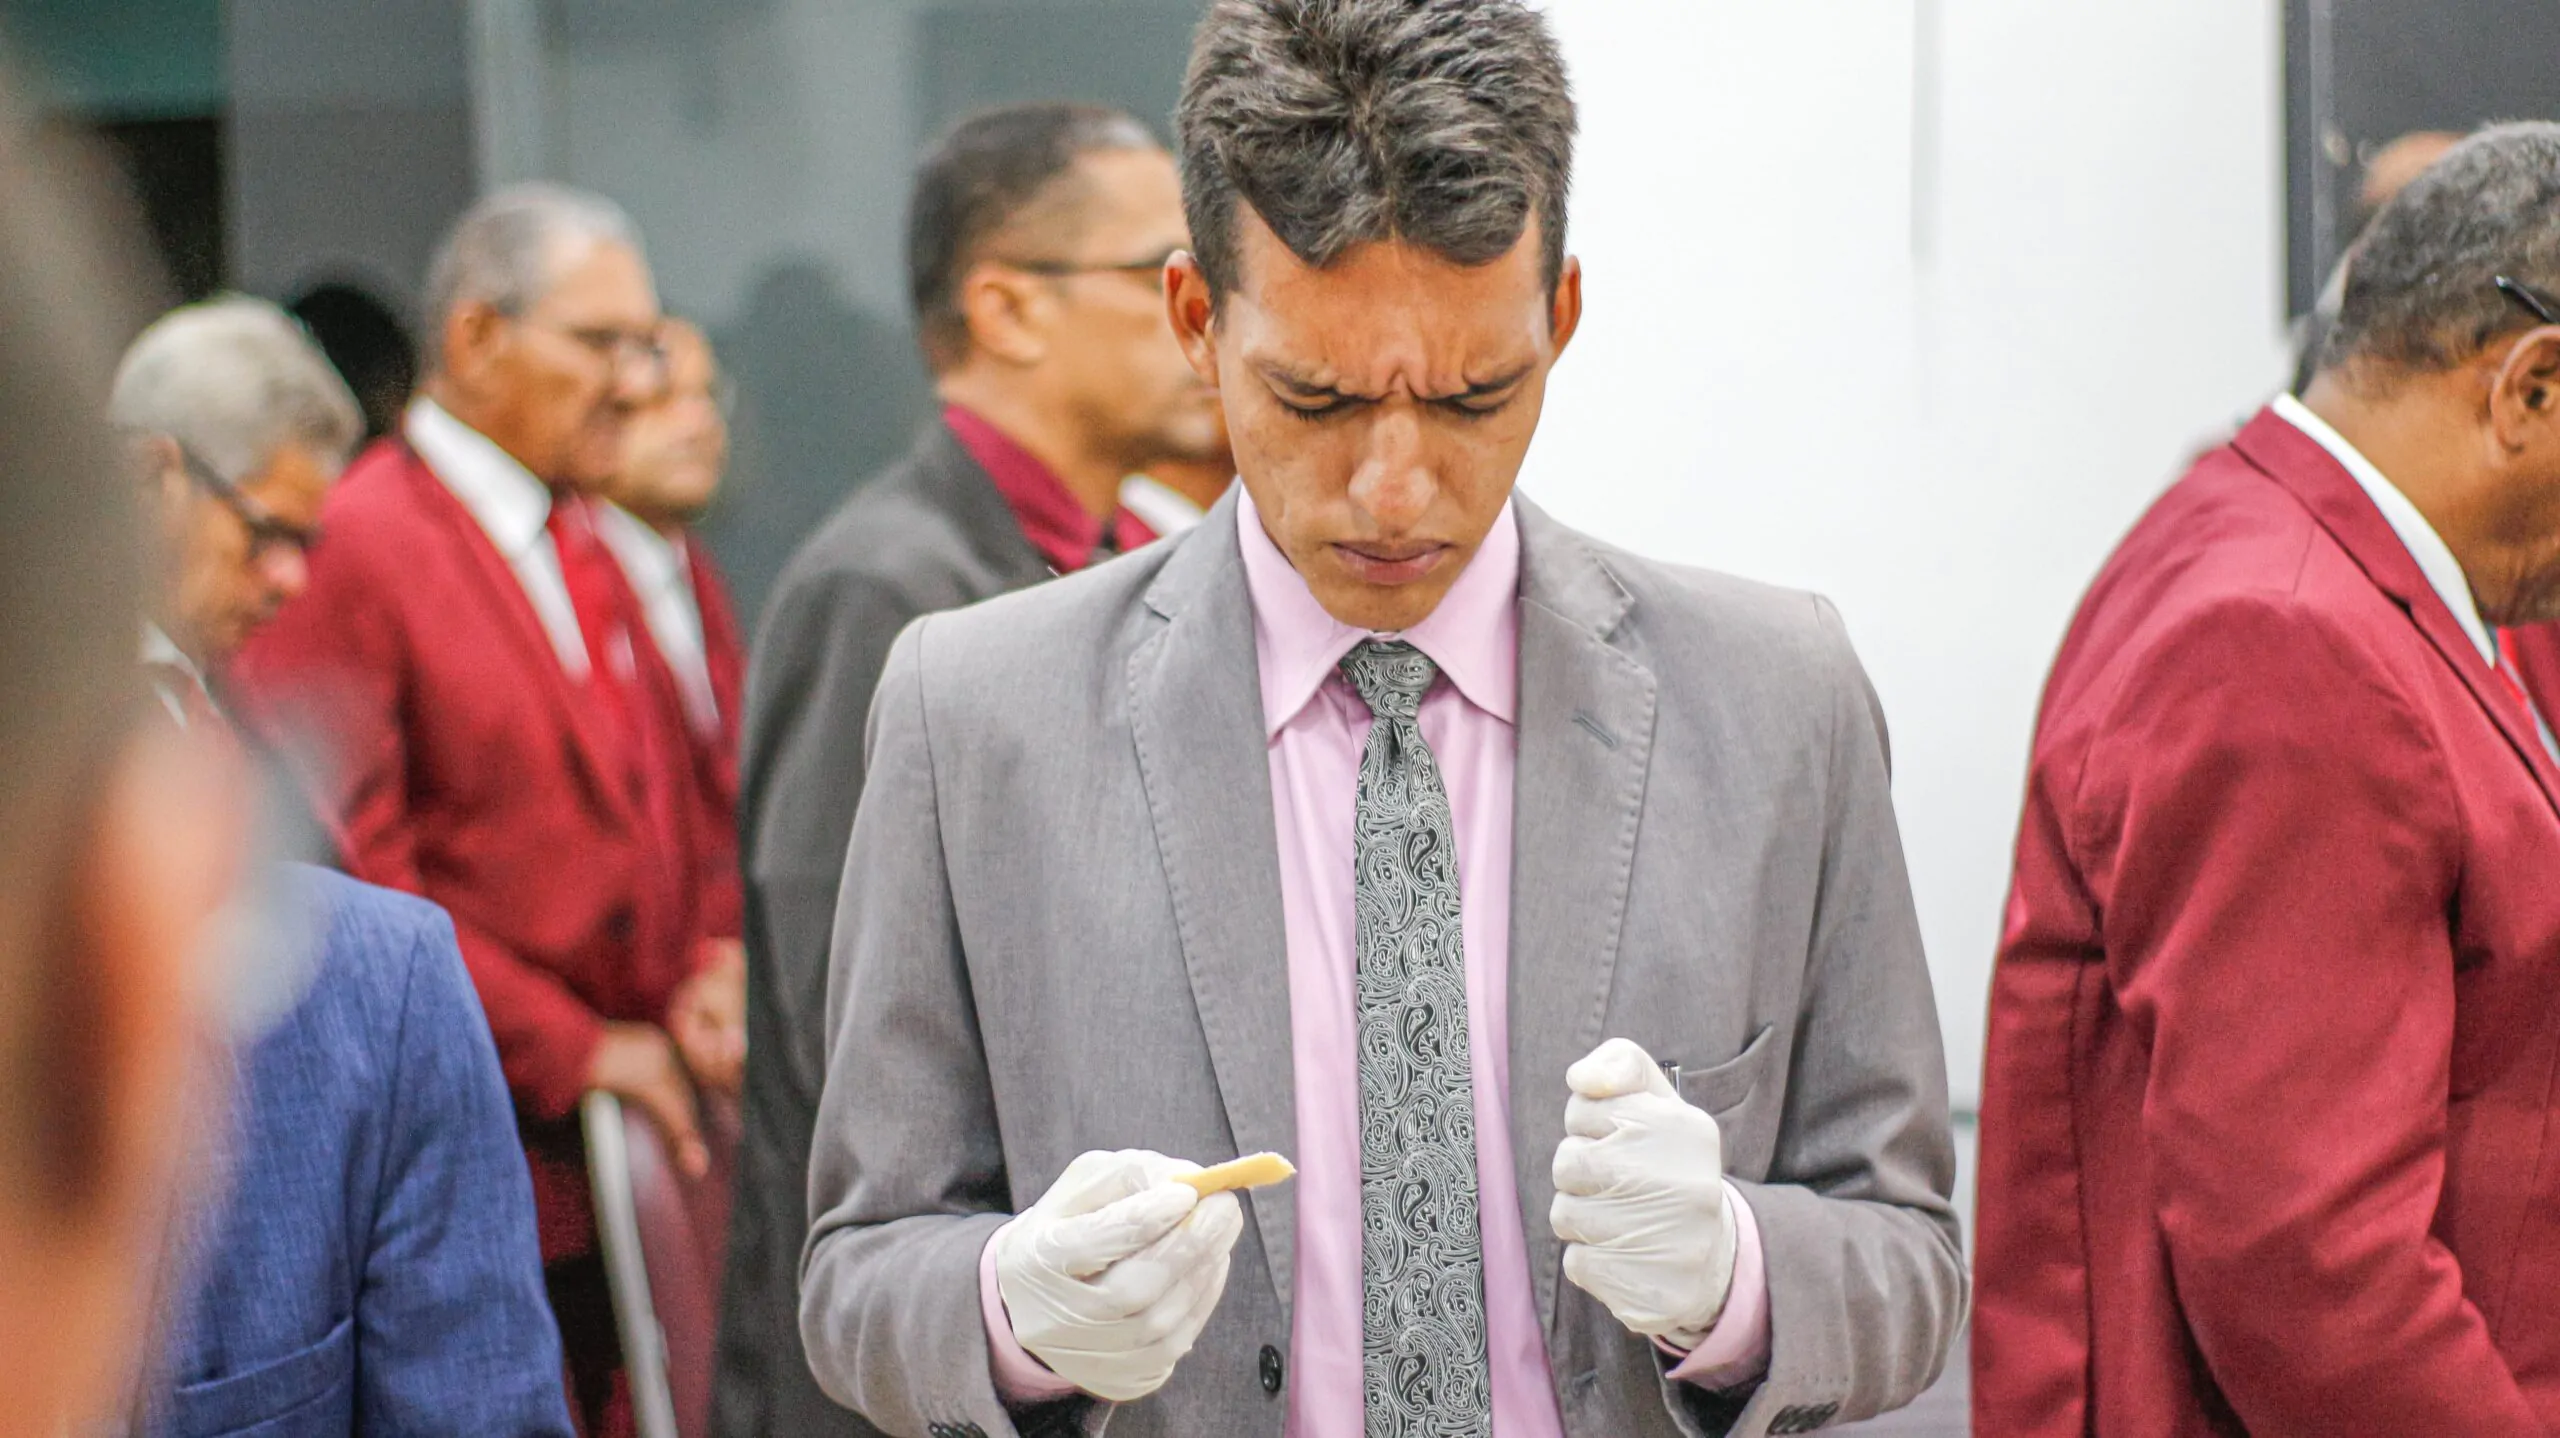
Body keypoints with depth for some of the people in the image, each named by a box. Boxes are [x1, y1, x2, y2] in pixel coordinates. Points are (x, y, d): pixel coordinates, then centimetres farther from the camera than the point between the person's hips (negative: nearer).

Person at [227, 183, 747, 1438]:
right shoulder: (350, 548, -9)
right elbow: (348, 868, -14)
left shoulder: (587, 547, 16)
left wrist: (695, 982, 5)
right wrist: (573, 1050, -12)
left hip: (632, 1142, 7)